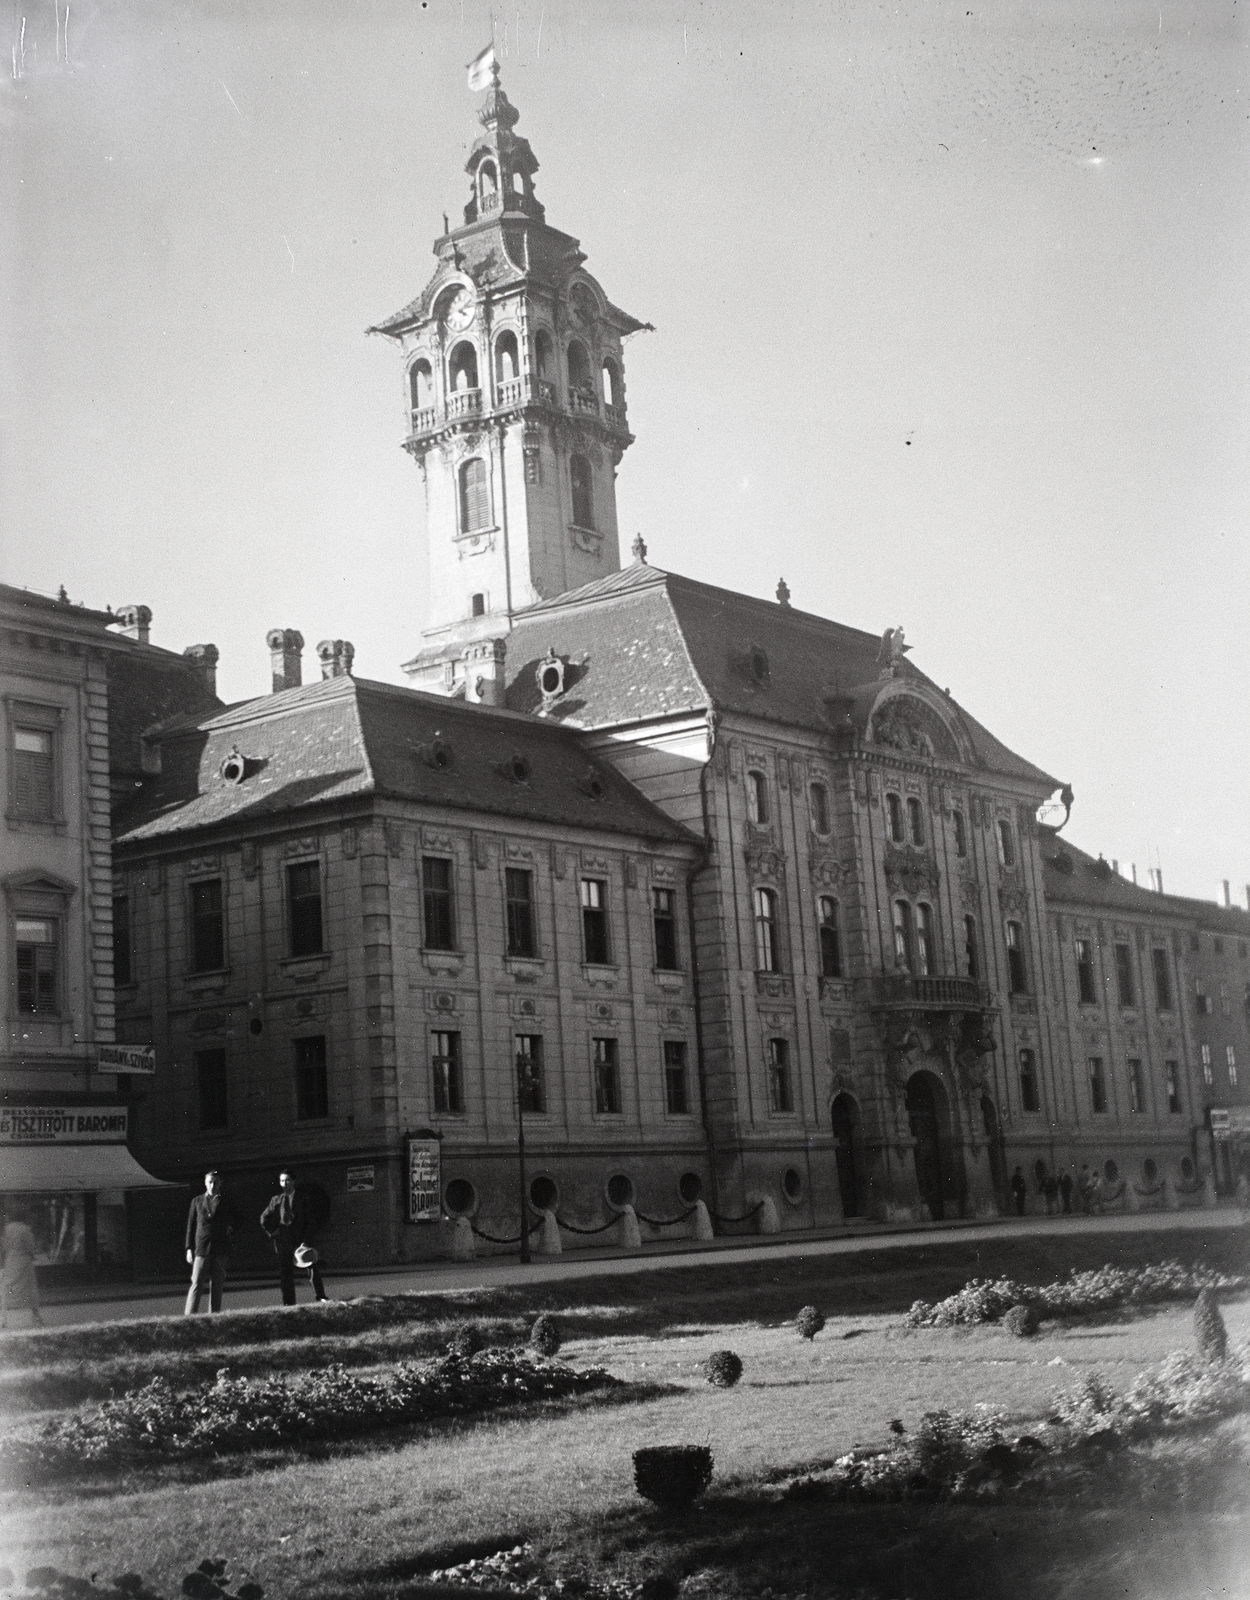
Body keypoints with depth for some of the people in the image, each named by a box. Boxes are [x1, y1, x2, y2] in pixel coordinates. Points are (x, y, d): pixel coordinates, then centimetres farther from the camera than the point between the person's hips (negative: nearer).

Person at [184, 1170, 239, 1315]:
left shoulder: (226, 1202, 9)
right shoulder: (197, 1201, 10)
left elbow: (236, 1221, 22)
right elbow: (191, 1226, 10)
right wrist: (189, 1248, 5)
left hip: (220, 1251, 1)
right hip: (201, 1250, -1)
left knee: (217, 1286, 2)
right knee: (196, 1284, -9)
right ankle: (189, 1315, -12)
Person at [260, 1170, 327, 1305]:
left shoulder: (302, 1199, 3)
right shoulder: (276, 1200, 9)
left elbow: (311, 1221, -1)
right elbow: (264, 1218, 17)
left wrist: (305, 1240, -10)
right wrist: (272, 1233, 6)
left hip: (300, 1240, -2)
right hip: (282, 1241, 2)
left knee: (313, 1268, -9)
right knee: (285, 1273, 2)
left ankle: (320, 1297, -1)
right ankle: (288, 1303, 8)